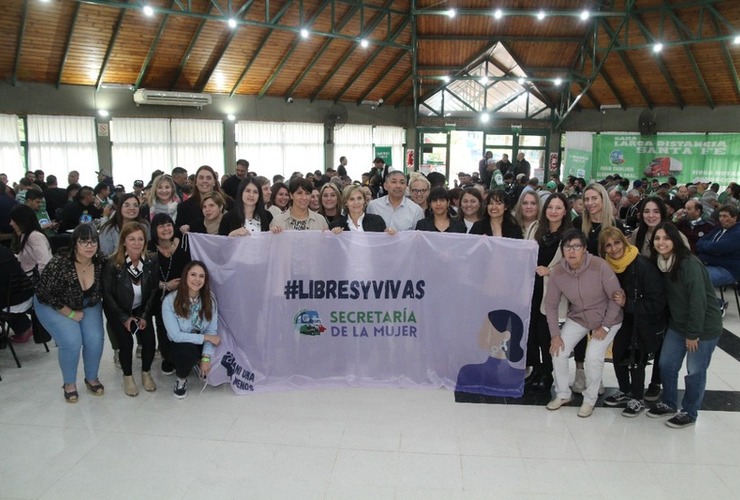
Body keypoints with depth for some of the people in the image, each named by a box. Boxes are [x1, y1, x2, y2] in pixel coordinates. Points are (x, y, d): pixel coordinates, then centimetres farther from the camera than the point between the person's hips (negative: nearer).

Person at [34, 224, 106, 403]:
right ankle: (69, 383, 3)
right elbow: (46, 293, -21)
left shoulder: (101, 262, -18)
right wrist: (71, 314, -17)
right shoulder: (59, 263, -30)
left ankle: (91, 378, 9)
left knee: (95, 339, -17)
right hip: (53, 306, -3)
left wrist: (84, 310, -7)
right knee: (72, 341, -23)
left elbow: (101, 291, 0)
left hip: (87, 305, 3)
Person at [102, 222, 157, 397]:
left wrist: (145, 315, -11)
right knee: (126, 341, -18)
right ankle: (128, 377, 7)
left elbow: (153, 290, -4)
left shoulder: (150, 262, -12)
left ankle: (146, 373, 11)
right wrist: (124, 317, -15)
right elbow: (107, 294, -13)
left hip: (141, 310, 2)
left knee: (149, 339, -14)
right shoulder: (112, 264, -21)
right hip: (118, 311, -2)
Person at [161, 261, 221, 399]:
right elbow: (175, 335, -21)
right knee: (189, 350, -35)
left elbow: (212, 330, -11)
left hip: (200, 345, 3)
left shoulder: (210, 299, -10)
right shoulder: (170, 300, -20)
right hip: (177, 346, -3)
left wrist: (206, 357, -22)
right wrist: (205, 337, -20)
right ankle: (181, 379, -2)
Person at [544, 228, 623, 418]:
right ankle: (563, 394, 18)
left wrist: (605, 326, -15)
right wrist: (555, 334, -8)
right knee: (558, 352, -6)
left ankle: (590, 400, 9)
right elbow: (550, 305, -6)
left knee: (593, 356, -17)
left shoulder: (600, 266, -29)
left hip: (607, 319, -3)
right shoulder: (557, 273, -18)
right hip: (577, 318, 4)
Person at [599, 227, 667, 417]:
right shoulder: (608, 266, -10)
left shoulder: (643, 265, -27)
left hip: (648, 320, -5)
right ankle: (624, 391, 29)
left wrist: (627, 304, -28)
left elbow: (657, 302, -24)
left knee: (636, 357, -4)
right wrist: (617, 302, -12)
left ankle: (637, 399, 17)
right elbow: (610, 294, 7)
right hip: (627, 317, 6)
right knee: (618, 351, 5)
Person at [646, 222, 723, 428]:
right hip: (677, 324, 7)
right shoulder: (661, 263, -1)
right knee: (666, 365, 12)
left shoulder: (690, 264, -24)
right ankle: (669, 403, 32)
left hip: (704, 326, -7)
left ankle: (689, 413, 23)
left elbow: (698, 300, -23)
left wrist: (693, 333, -18)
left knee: (695, 371, 5)